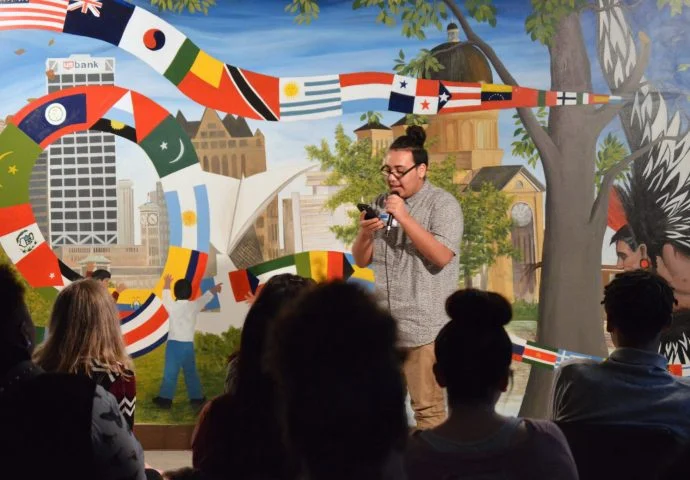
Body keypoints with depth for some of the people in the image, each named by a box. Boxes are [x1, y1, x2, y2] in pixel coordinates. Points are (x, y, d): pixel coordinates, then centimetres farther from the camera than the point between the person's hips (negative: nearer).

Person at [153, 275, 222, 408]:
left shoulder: (172, 306, -5)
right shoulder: (194, 306, -1)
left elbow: (166, 298, 19)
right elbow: (205, 298, 21)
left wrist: (166, 286, 39)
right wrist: (213, 290, 42)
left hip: (174, 343, -2)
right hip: (188, 344, 2)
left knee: (170, 372, -3)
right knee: (191, 372, 12)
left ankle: (165, 399, -4)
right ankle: (197, 398, 18)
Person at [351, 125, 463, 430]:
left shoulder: (442, 204, -6)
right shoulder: (380, 204, 11)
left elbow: (442, 256, -18)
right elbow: (361, 260, 11)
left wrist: (405, 218, -21)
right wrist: (365, 234, -11)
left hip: (422, 327, -6)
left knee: (428, 408, 2)